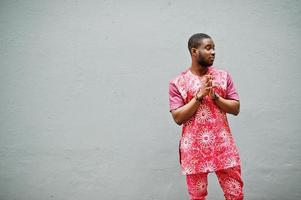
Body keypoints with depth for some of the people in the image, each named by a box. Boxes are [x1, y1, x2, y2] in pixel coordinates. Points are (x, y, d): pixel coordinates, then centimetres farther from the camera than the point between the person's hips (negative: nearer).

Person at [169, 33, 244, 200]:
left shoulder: (223, 76, 5)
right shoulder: (177, 82, -3)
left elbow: (236, 108, 2)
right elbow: (178, 118, -9)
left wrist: (215, 96, -13)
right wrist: (199, 96, -16)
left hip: (223, 145, 2)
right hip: (194, 148, -2)